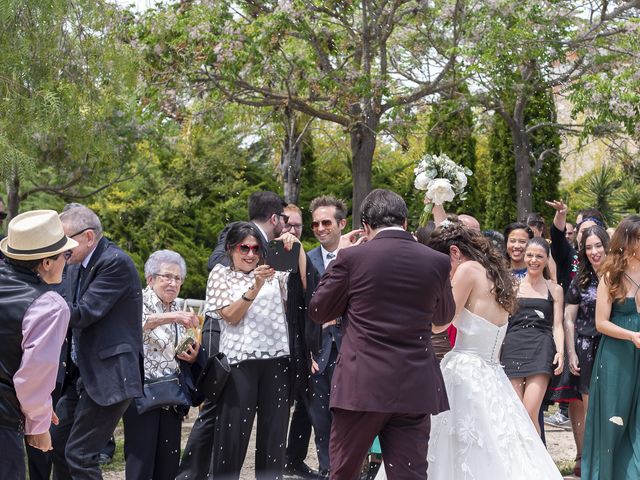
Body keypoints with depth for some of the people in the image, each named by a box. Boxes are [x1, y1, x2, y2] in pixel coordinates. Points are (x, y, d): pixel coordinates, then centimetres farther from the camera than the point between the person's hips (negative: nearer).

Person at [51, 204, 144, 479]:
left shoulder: (116, 263, -17)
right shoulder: (76, 264, 11)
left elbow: (82, 313, -22)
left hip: (109, 374, -9)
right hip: (80, 372, 9)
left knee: (80, 454, -7)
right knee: (58, 445, 16)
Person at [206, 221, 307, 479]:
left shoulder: (274, 273, 15)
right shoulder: (221, 274, 9)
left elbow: (304, 281, 0)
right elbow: (231, 315, -3)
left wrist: (297, 247, -11)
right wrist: (256, 286, -15)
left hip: (277, 360, 3)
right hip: (240, 361, -2)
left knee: (274, 432, 5)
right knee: (233, 431, -2)